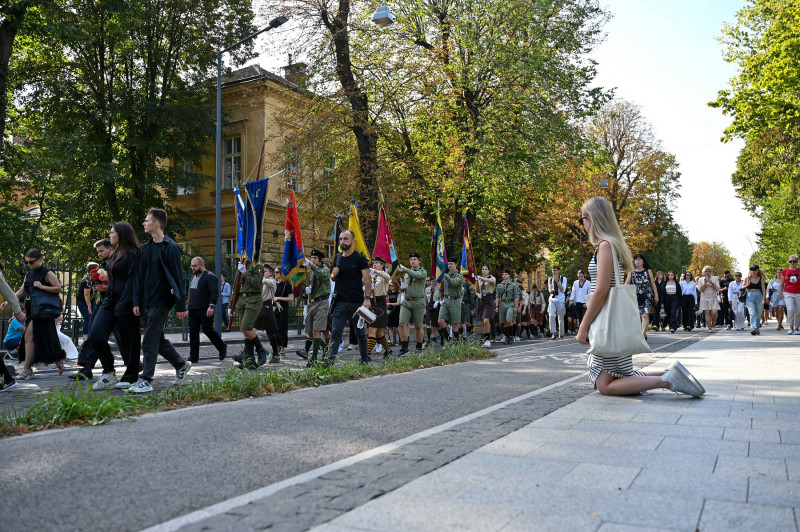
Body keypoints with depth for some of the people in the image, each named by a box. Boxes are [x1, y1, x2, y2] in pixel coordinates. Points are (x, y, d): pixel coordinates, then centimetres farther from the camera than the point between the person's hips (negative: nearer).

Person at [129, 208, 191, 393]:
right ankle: (181, 364, 30)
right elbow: (139, 276, 13)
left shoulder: (171, 248, -9)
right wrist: (136, 302, 6)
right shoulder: (144, 248, 12)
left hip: (161, 300, -7)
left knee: (150, 340, -8)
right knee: (157, 339, 13)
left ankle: (146, 380, -2)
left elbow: (177, 278, -10)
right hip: (146, 301, 7)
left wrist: (181, 306, -12)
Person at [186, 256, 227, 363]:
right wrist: (188, 306, 20)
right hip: (193, 310, 8)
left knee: (207, 329, -8)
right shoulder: (193, 277, 20)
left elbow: (215, 293, -15)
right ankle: (193, 357, 6)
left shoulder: (210, 277, -7)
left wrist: (211, 306, -24)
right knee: (193, 333, 3)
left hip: (205, 310, -8)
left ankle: (222, 347, 15)